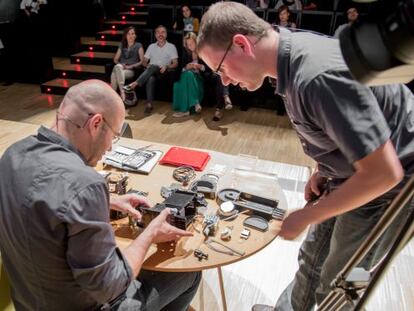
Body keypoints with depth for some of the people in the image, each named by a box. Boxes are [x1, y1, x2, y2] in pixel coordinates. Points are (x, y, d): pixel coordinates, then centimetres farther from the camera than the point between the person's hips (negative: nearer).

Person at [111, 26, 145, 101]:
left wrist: (130, 66, -10)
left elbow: (142, 61, 2)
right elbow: (115, 59, 21)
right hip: (121, 69, 4)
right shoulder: (121, 45, 22)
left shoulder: (138, 46, 10)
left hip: (131, 71, -3)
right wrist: (120, 64, -2)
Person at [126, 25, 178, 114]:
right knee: (150, 78, -37)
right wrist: (147, 66, -6)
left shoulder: (171, 47, 12)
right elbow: (144, 62, 18)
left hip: (163, 72, -2)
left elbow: (175, 64, 3)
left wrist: (166, 67, -17)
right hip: (151, 71, 2)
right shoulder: (151, 46, 21)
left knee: (154, 67, -38)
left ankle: (134, 84, -45)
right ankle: (149, 104, -42)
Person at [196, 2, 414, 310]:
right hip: (349, 171, 8)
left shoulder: (318, 77, -36)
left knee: (336, 284, 12)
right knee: (313, 257, 23)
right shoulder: (296, 49, -6)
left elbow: (383, 172, -31)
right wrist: (324, 169, 2)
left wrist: (306, 216, -21)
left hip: (388, 183, -8)